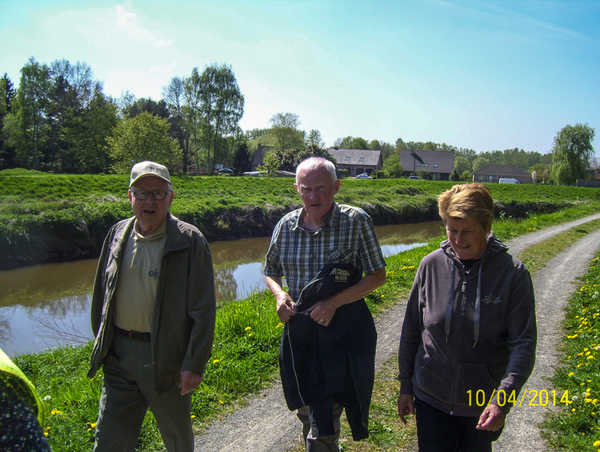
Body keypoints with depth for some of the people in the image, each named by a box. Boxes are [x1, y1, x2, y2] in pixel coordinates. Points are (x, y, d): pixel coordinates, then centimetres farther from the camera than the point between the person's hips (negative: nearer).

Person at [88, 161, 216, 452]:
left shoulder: (190, 241, -12)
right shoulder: (118, 235, 4)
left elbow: (203, 310, -12)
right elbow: (101, 294, 14)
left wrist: (194, 364, -13)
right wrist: (102, 343, 14)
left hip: (165, 357, -4)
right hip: (118, 354, 4)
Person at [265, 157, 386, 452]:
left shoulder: (356, 221, -11)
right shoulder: (286, 225, -1)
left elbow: (377, 276, -8)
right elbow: (271, 270, 14)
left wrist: (334, 301, -19)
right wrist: (280, 295, -7)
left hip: (343, 330, -4)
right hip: (299, 327, 4)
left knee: (323, 424, -3)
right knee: (305, 411, 22)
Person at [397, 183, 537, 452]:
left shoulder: (513, 273, -12)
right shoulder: (431, 265, -8)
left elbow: (523, 344, -12)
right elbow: (411, 329, 1)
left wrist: (503, 399, -24)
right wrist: (405, 386, 5)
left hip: (483, 405, 0)